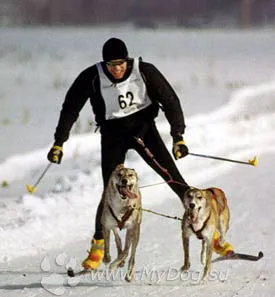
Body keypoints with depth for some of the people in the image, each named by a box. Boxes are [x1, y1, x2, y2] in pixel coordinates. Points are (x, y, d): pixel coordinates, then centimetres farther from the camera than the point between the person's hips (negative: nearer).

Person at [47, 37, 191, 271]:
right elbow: (71, 109, -6)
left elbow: (170, 101, -9)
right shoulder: (92, 78, -17)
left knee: (173, 178, -7)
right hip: (113, 133, 0)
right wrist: (59, 143, -7)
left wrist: (179, 137, -14)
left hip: (144, 127, 0)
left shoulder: (144, 71, -18)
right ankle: (98, 246, 7)